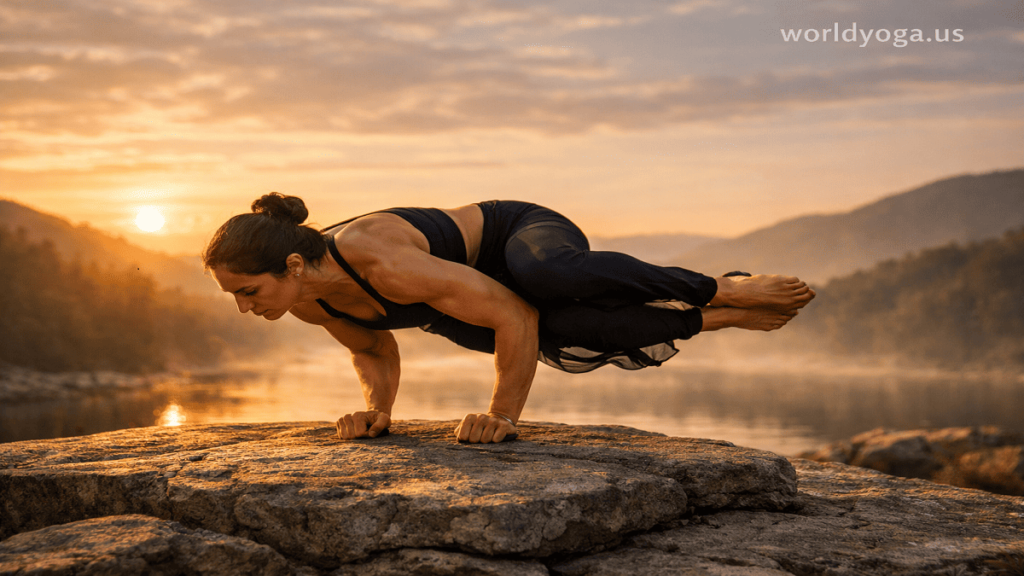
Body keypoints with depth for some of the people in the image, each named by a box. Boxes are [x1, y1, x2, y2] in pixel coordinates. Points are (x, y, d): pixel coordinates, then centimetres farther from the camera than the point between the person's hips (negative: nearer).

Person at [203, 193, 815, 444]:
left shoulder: (382, 263, -39)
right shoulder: (308, 301, -13)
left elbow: (514, 315, -34)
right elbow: (375, 350, 7)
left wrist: (503, 415, -26)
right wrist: (376, 411, -12)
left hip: (527, 236, -8)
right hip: (482, 282, 8)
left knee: (547, 278, -42)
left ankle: (727, 288, -23)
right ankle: (718, 319, 4)